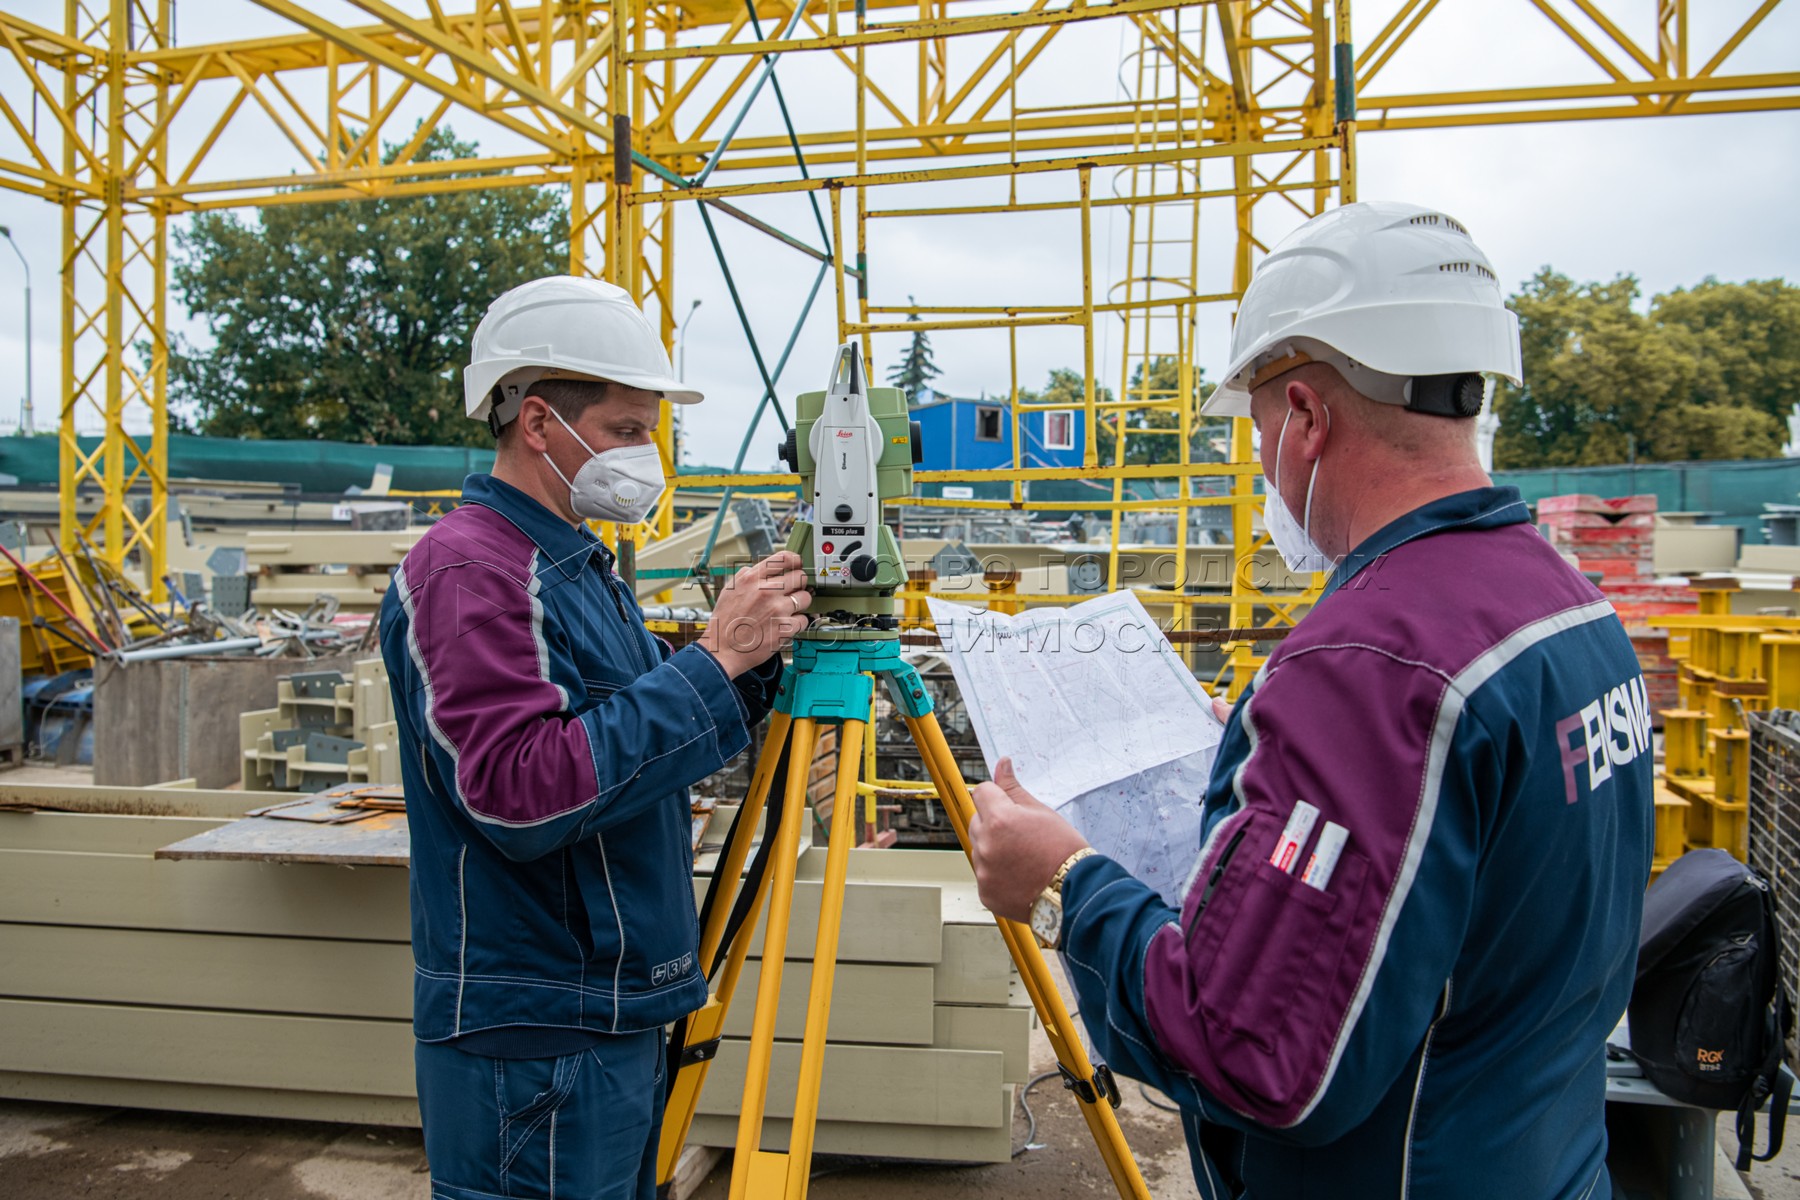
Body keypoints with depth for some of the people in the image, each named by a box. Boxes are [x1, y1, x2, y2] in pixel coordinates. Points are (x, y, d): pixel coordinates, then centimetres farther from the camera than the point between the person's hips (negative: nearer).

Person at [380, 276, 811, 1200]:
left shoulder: (580, 561, 12)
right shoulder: (463, 568, -18)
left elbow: (651, 744, 14)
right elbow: (522, 792, -28)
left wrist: (750, 664, -2)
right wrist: (714, 659, -26)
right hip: (531, 1045, -9)